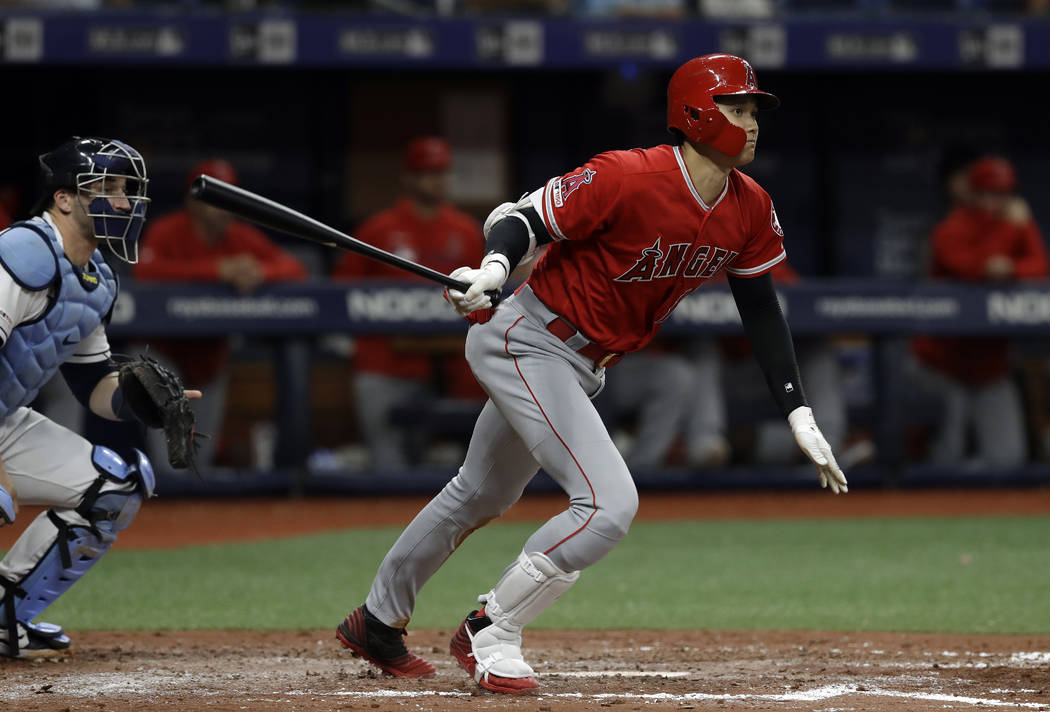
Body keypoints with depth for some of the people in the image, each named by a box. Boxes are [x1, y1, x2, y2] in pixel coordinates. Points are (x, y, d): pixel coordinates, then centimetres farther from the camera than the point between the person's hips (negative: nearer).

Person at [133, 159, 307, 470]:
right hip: (166, 350, -5)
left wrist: (259, 272, -33)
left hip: (211, 359, 5)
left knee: (202, 458, 11)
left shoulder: (242, 238, -3)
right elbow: (145, 269, -36)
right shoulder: (169, 231, -16)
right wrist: (218, 270, -40)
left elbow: (295, 268, -9)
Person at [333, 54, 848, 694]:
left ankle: (377, 622, 42)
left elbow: (761, 310, 7)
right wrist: (494, 268, -41)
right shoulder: (628, 178, -25)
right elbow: (524, 218, -19)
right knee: (611, 503, -20)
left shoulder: (750, 210, -3)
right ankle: (490, 636, -5)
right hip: (524, 344, -9)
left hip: (583, 368, 9)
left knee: (482, 496, 24)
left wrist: (799, 414, 3)